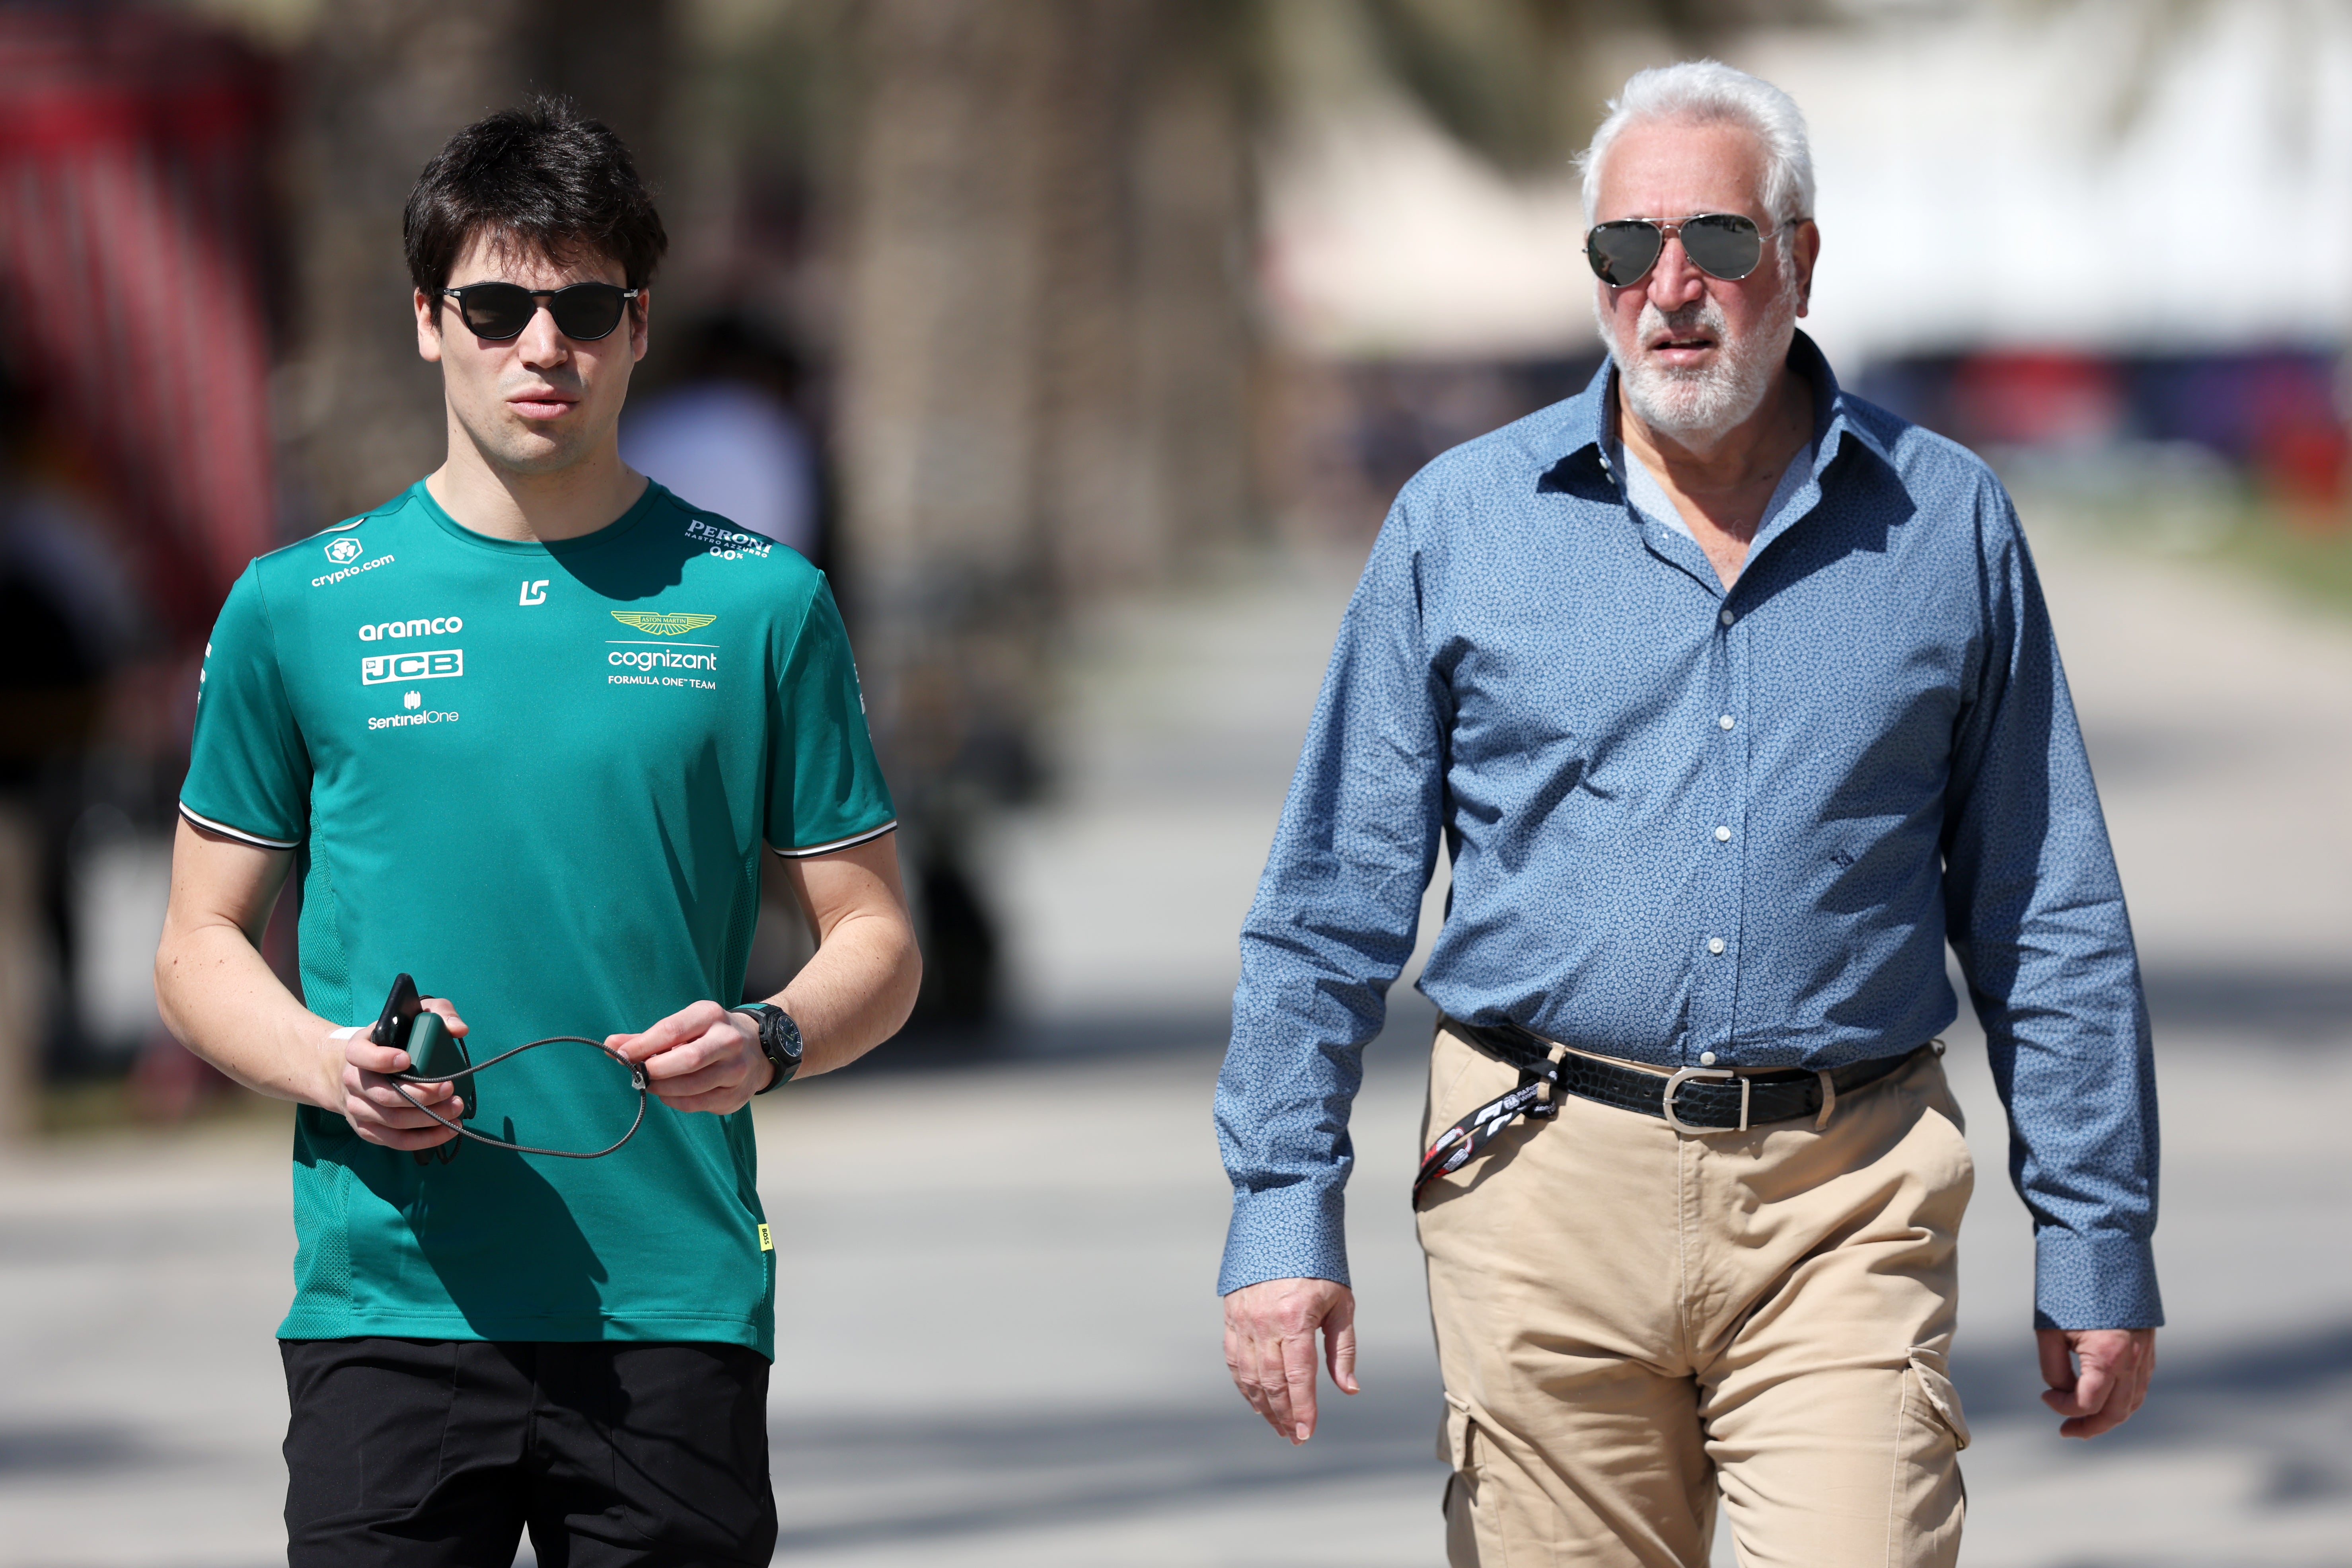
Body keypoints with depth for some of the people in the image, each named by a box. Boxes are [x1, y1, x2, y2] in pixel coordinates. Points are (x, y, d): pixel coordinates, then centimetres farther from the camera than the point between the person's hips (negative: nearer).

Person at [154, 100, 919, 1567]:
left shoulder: (761, 604, 6)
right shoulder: (298, 611, 7)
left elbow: (875, 941, 9)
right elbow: (202, 948, 11)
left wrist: (767, 1041, -12)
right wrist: (327, 1062, -10)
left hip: (676, 1317, 0)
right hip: (386, 1312, 0)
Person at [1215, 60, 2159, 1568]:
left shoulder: (1947, 524, 6)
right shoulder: (1461, 524, 5)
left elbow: (2051, 921, 10)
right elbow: (1333, 898, 6)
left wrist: (2101, 1242, 8)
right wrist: (1284, 1208, -2)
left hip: (1847, 1211, 0)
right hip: (1548, 1194, 0)